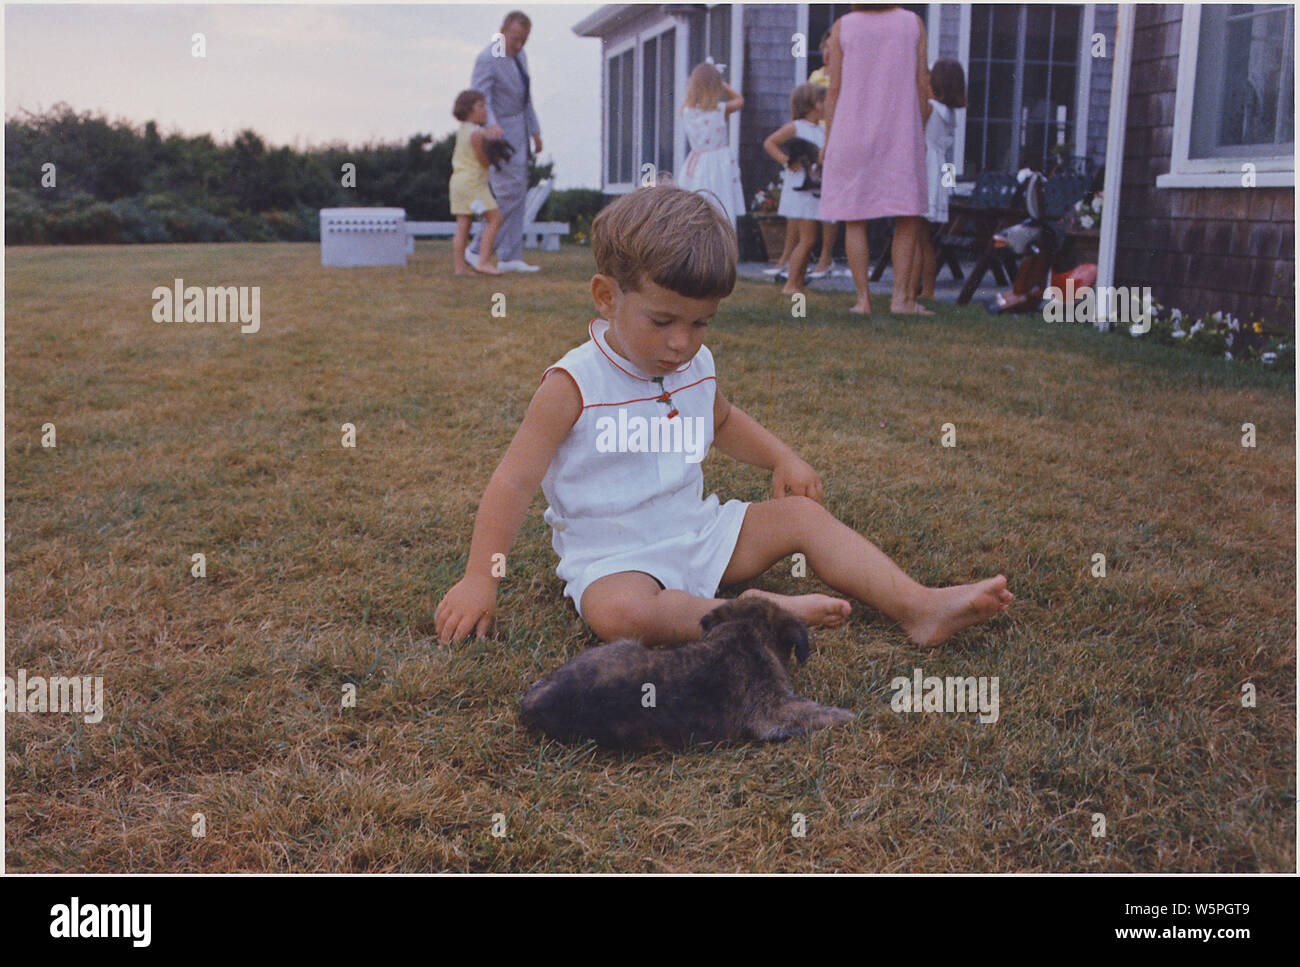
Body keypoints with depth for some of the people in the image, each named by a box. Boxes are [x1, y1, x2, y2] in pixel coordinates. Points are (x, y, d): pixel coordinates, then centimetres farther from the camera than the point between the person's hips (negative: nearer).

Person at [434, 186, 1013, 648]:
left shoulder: (698, 368, 4)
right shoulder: (574, 386, -16)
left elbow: (722, 422, 28)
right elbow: (515, 482, -15)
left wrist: (782, 460, 12)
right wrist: (479, 579, -19)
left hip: (698, 533, 6)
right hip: (614, 558, -6)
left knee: (802, 515, -5)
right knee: (616, 613, -39)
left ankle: (920, 608, -9)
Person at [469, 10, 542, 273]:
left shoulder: (519, 55, 8)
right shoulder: (488, 59, -19)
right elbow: (479, 99, -31)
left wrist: (535, 131, 17)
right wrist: (491, 125, -49)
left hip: (516, 130, 9)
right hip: (497, 131, -9)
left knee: (518, 193, 7)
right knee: (509, 194, -13)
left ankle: (510, 258, 9)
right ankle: (479, 249, -2)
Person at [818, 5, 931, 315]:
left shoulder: (842, 27, 1)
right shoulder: (913, 23, 5)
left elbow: (834, 89, 0)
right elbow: (922, 83, 3)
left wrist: (828, 141, 6)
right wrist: (919, 132, 14)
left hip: (851, 135, 0)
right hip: (902, 136, 0)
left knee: (855, 220, 4)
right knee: (907, 219, 6)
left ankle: (863, 298, 2)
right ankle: (901, 296, -1)